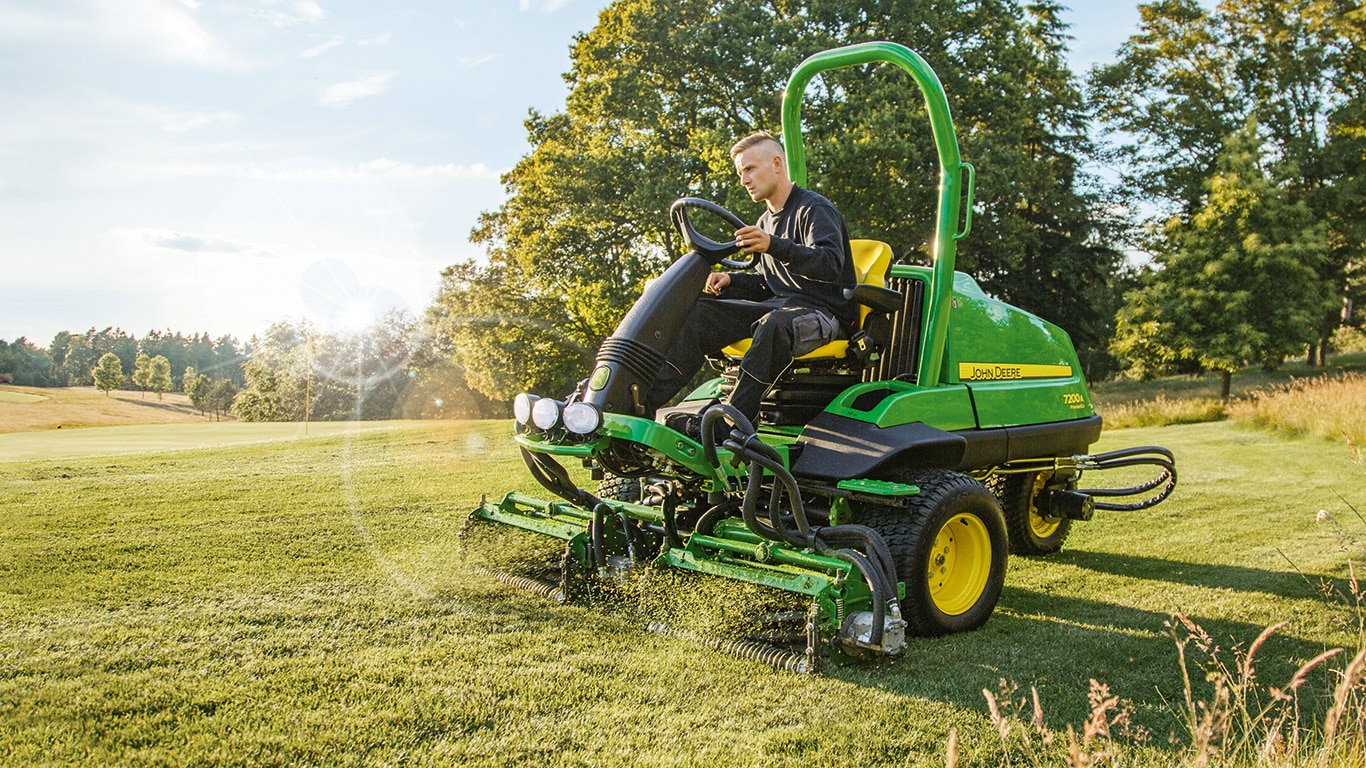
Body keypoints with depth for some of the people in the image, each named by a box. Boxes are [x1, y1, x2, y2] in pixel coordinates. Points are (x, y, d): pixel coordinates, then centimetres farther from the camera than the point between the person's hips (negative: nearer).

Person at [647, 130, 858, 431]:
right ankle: (649, 400, -24)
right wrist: (730, 280, 3)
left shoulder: (815, 209, -5)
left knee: (775, 324, -41)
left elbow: (831, 264, -23)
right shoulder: (766, 221, 20)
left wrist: (774, 246, -36)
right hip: (777, 305, 7)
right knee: (700, 311, -13)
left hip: (823, 311, -7)